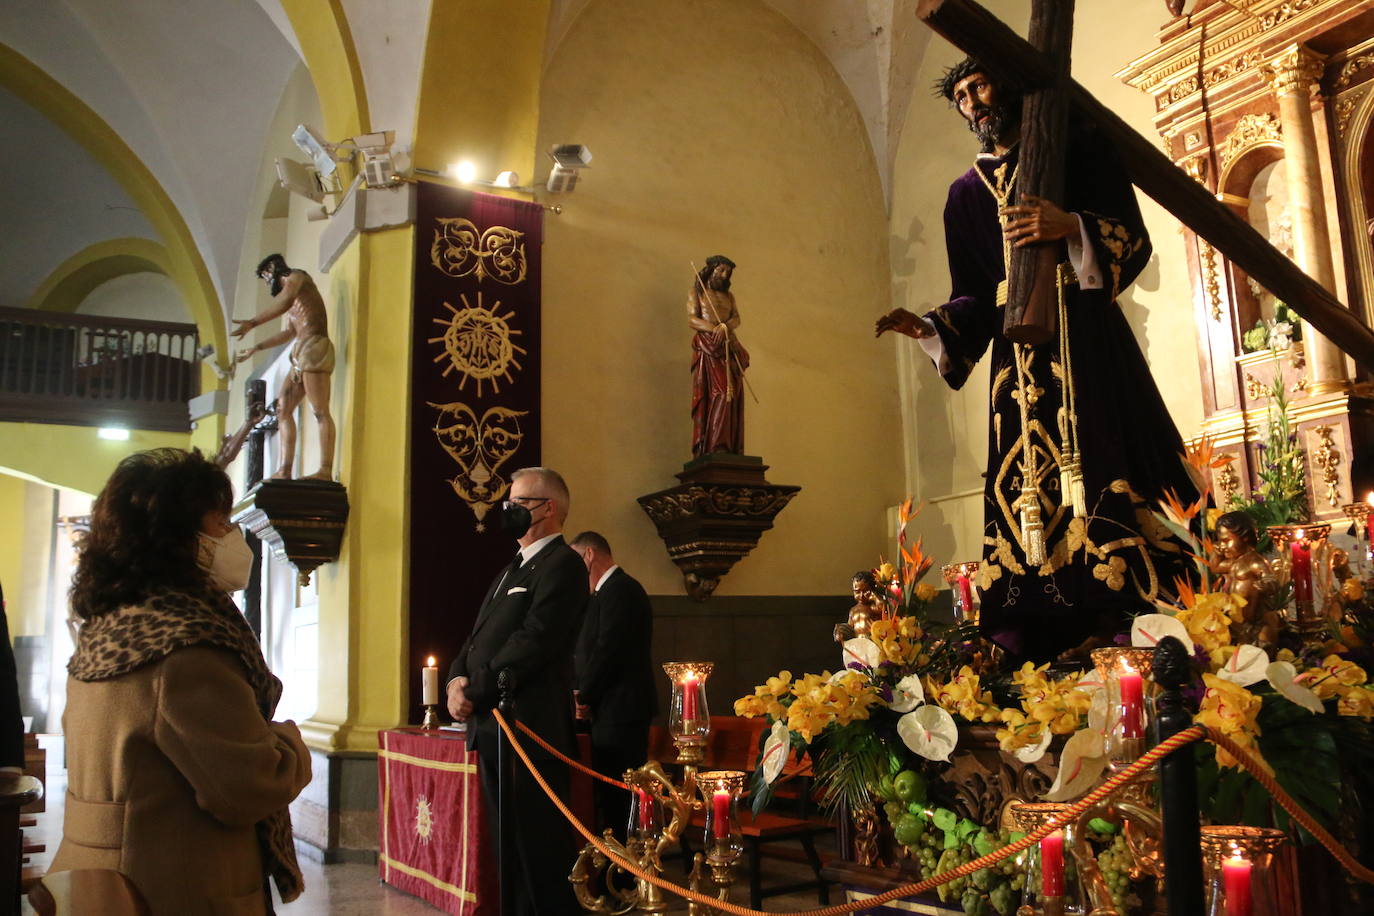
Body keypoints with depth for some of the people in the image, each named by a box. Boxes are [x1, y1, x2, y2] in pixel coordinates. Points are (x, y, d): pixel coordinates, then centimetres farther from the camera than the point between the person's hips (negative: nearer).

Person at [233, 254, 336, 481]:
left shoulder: (297, 276, 4)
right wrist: (256, 348, 46)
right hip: (300, 354, 10)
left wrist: (252, 322, -30)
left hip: (313, 346, -10)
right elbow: (289, 332, 40)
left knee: (320, 411, -17)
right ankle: (284, 470, 1)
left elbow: (285, 300, -19)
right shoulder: (292, 294, 30)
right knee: (283, 409, 6)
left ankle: (326, 470, -25)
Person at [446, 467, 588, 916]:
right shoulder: (514, 568, 20)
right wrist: (458, 678, -1)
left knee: (537, 844, -2)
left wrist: (475, 693, -15)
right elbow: (479, 637, 18)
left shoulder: (562, 564, -10)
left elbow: (531, 643, -19)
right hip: (492, 726, 9)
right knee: (507, 841, 16)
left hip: (529, 729, -9)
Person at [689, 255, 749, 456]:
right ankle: (713, 448, -23)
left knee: (732, 395, -5)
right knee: (718, 393, -18)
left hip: (729, 349, 5)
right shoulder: (696, 291, 11)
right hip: (707, 348, -5)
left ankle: (729, 450, -9)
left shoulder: (729, 295, 24)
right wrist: (715, 329, -18)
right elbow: (692, 319, -3)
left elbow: (736, 319, 8)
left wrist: (724, 327, -16)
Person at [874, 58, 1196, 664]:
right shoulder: (967, 192, 21)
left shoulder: (1076, 147, 11)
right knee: (1026, 482, -5)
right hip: (1017, 349, 3)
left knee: (1104, 460, -15)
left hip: (1084, 332, -3)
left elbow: (1134, 238, 0)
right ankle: (1046, 652, -4)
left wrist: (1073, 228, -17)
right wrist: (927, 327, -1)